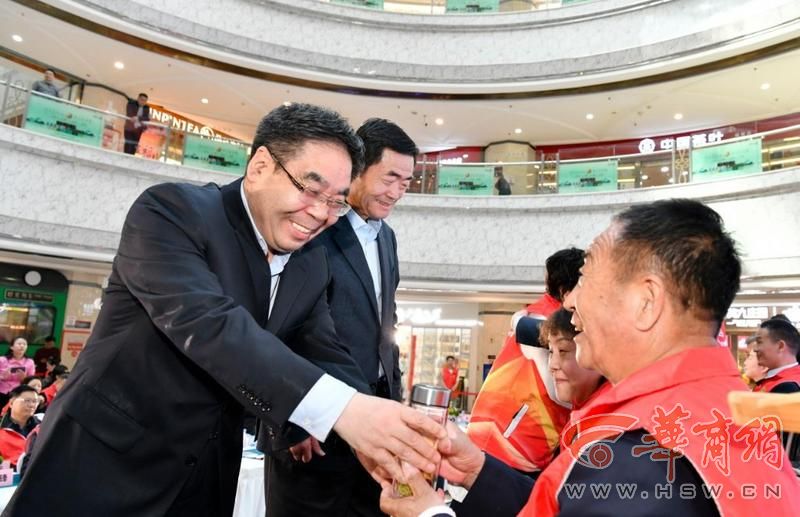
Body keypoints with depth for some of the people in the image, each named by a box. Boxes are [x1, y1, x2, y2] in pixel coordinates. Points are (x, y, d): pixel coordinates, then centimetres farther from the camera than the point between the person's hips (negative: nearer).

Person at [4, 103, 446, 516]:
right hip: (104, 461, -5)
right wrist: (340, 408, -40)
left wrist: (368, 432, -21)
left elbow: (327, 358, 1)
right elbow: (205, 321, -31)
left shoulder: (311, 266, 4)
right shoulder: (172, 210, -16)